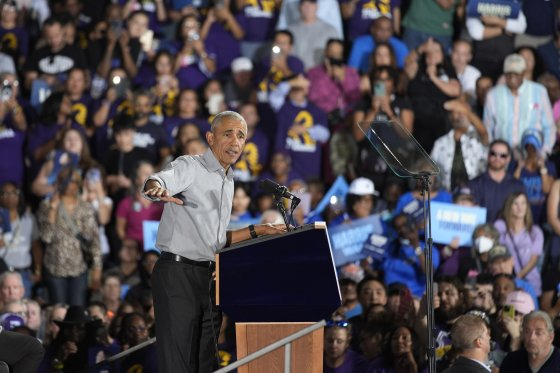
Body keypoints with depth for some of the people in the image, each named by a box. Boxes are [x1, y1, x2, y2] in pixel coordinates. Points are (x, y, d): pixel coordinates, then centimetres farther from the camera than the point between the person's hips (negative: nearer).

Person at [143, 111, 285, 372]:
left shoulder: (228, 183, 19)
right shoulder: (189, 167, -5)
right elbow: (155, 182, -29)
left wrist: (256, 231, 21)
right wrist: (158, 190, -51)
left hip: (209, 277, 8)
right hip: (178, 273, -8)